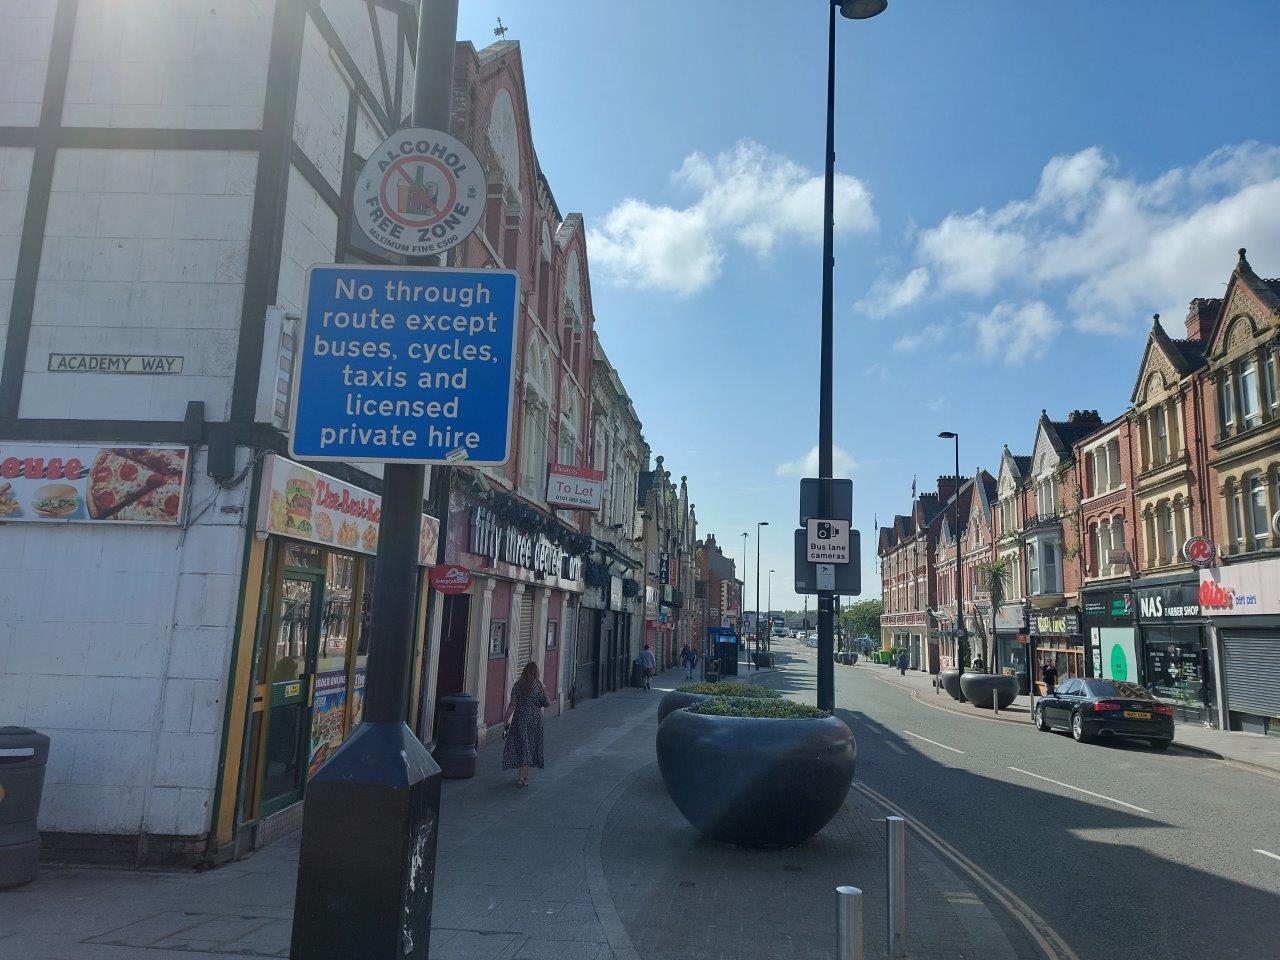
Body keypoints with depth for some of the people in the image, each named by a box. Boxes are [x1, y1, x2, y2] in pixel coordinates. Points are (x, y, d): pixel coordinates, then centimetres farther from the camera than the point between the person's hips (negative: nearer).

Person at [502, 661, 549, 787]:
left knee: (522, 745, 12)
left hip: (520, 719, 1)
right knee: (530, 745, 7)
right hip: (535, 719, -1)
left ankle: (524, 775, 21)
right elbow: (547, 704, 0)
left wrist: (505, 721, -7)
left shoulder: (518, 685, -5)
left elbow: (512, 705, -10)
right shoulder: (539, 686, -6)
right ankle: (523, 776, 1)